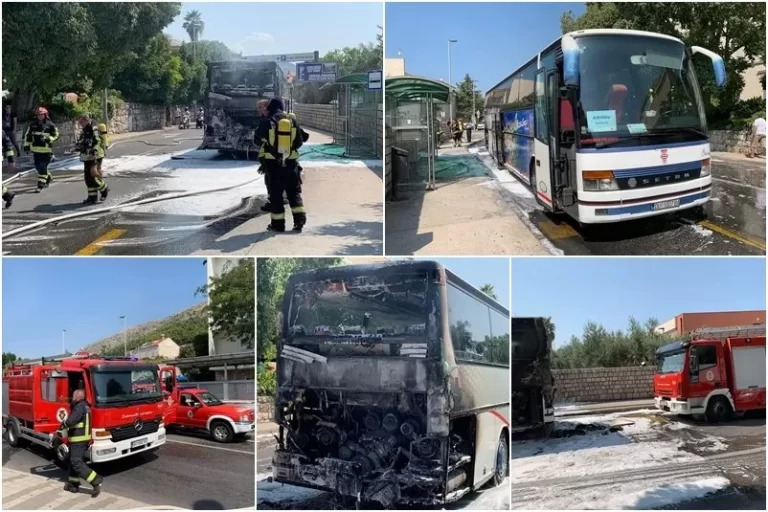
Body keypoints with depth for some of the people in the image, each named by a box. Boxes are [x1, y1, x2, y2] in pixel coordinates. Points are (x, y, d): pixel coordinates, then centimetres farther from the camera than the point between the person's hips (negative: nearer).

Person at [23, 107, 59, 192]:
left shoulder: (50, 125, -6)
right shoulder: (33, 125, 8)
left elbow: (56, 135, -2)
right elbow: (28, 135, 15)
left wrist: (47, 139, -19)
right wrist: (27, 145, 10)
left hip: (46, 150, -6)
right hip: (36, 150, 6)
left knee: (43, 167, -10)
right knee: (38, 167, 15)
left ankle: (41, 185, -5)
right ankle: (49, 177, 40)